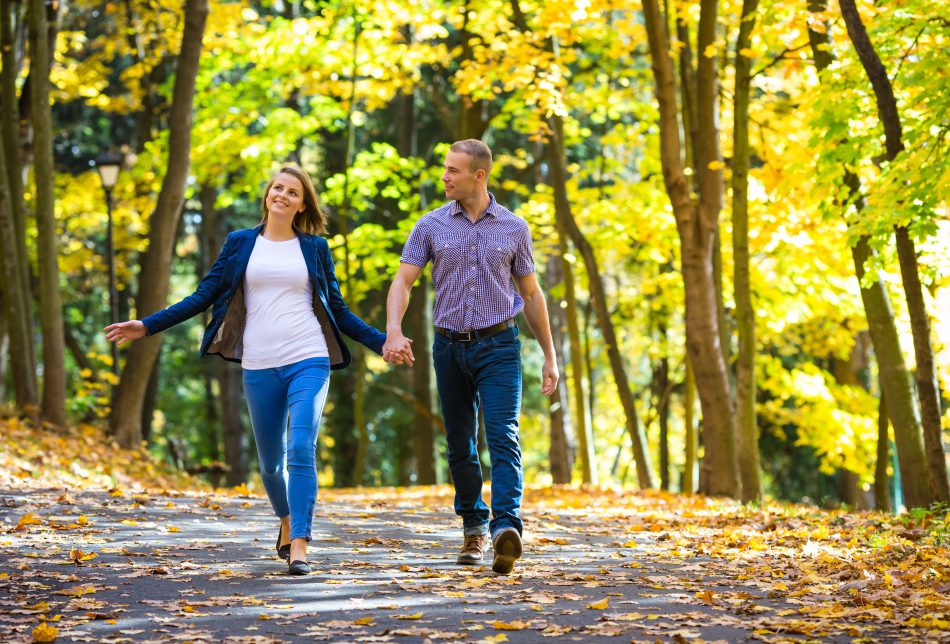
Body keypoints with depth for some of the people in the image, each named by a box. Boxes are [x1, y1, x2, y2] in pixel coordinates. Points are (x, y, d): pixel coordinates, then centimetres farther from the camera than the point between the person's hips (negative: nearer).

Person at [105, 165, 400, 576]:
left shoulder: (315, 248, 9)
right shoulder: (240, 244, 9)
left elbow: (338, 310, 13)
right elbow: (203, 296, 7)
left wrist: (381, 342, 4)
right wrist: (147, 326, 0)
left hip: (308, 361, -1)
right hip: (259, 367, 1)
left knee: (301, 450, -18)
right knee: (270, 461, 10)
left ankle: (298, 546, -20)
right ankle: (286, 520, 39)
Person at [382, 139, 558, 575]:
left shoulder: (514, 228, 4)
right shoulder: (431, 226, 4)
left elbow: (530, 294, 11)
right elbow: (403, 282, -3)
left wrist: (549, 356, 10)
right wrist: (394, 331, -21)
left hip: (498, 346, -2)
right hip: (451, 346, 2)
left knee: (502, 437, -16)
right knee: (460, 444, 8)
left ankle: (506, 528, -28)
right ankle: (474, 527, 24)